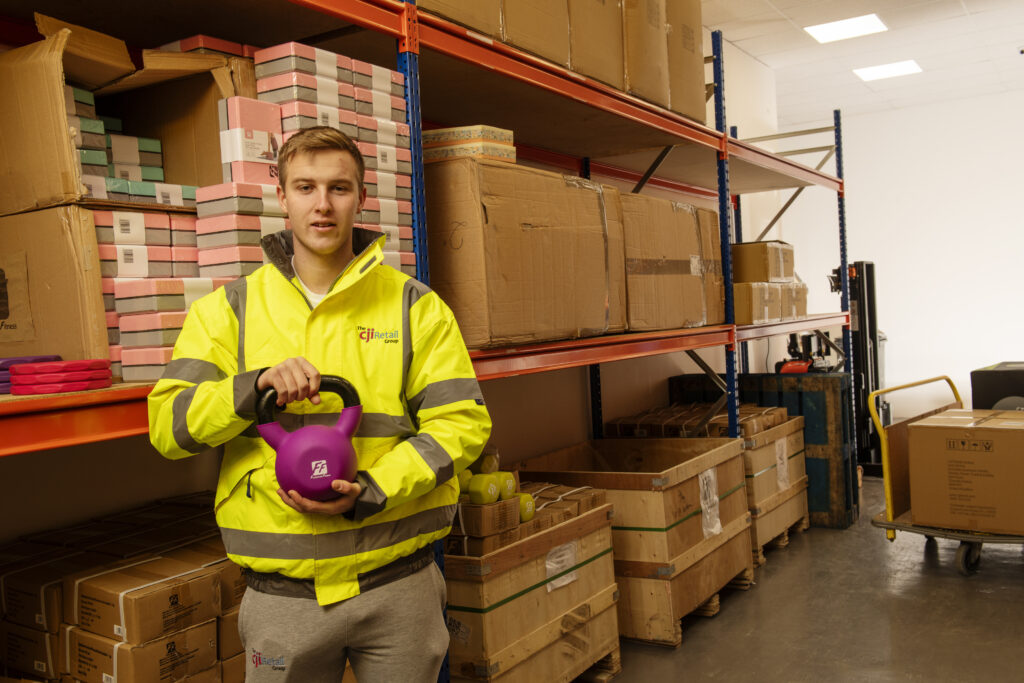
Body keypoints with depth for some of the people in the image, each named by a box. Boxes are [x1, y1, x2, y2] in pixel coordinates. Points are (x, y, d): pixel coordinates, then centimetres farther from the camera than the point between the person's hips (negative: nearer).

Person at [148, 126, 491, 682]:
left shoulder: (415, 306, 1)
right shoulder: (228, 310, 3)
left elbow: (462, 422, -5)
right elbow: (167, 427, -3)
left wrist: (370, 493, -17)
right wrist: (255, 387, -20)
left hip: (398, 584, 0)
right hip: (281, 593, 1)